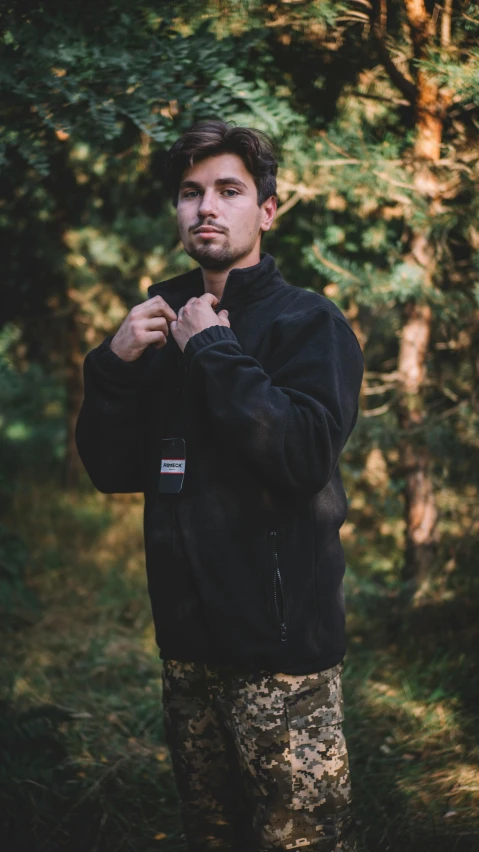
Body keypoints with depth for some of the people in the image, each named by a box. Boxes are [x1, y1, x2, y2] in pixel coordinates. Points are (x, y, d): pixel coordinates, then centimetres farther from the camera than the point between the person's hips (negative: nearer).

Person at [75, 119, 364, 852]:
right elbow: (112, 471, 7)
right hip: (189, 633, 6)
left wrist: (215, 351, -19)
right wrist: (114, 365, -8)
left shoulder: (307, 321, -6)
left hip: (281, 638, -6)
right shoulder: (166, 322, 11)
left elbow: (306, 454, -23)